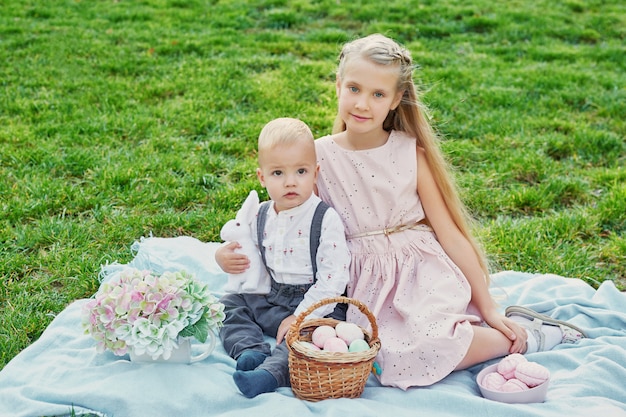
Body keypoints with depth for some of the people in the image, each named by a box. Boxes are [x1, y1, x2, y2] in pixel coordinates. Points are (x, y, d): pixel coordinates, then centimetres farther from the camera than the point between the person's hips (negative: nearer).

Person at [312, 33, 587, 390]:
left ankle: (522, 338, -2)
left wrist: (489, 307, 0)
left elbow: (450, 234, -1)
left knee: (426, 346, -30)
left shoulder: (410, 151, -4)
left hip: (421, 271, -2)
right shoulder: (318, 156, -3)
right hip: (365, 284, 2)